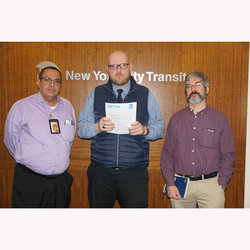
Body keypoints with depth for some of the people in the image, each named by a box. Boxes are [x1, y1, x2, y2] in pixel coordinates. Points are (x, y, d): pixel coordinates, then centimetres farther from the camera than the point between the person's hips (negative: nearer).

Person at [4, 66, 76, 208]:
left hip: (61, 181, 4)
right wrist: (27, 160, 9)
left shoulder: (68, 107, 9)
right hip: (30, 181, -3)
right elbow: (11, 140, 3)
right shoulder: (21, 107, -4)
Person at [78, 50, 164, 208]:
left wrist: (145, 130, -14)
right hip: (100, 171, 1)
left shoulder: (145, 94, 8)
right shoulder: (95, 94, 10)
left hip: (135, 172, -1)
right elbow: (82, 129, 6)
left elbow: (159, 128, 6)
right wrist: (97, 127, -14)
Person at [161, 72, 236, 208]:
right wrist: (170, 184, -2)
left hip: (210, 184, -1)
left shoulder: (220, 118, 4)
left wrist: (221, 185, -6)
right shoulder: (176, 119, 7)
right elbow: (167, 154, 7)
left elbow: (228, 155, 3)